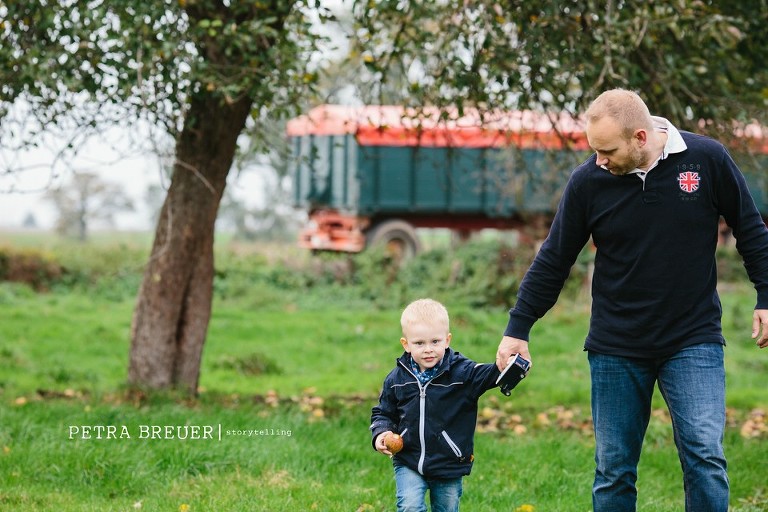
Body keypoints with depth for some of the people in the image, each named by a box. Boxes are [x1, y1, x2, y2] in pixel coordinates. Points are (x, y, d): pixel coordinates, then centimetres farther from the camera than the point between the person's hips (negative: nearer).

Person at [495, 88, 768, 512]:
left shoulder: (708, 159, -8)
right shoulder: (588, 181, -6)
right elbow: (553, 261, 4)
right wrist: (518, 329, 3)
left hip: (694, 341, -1)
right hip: (616, 349, 1)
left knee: (705, 457, -13)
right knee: (613, 471, 5)